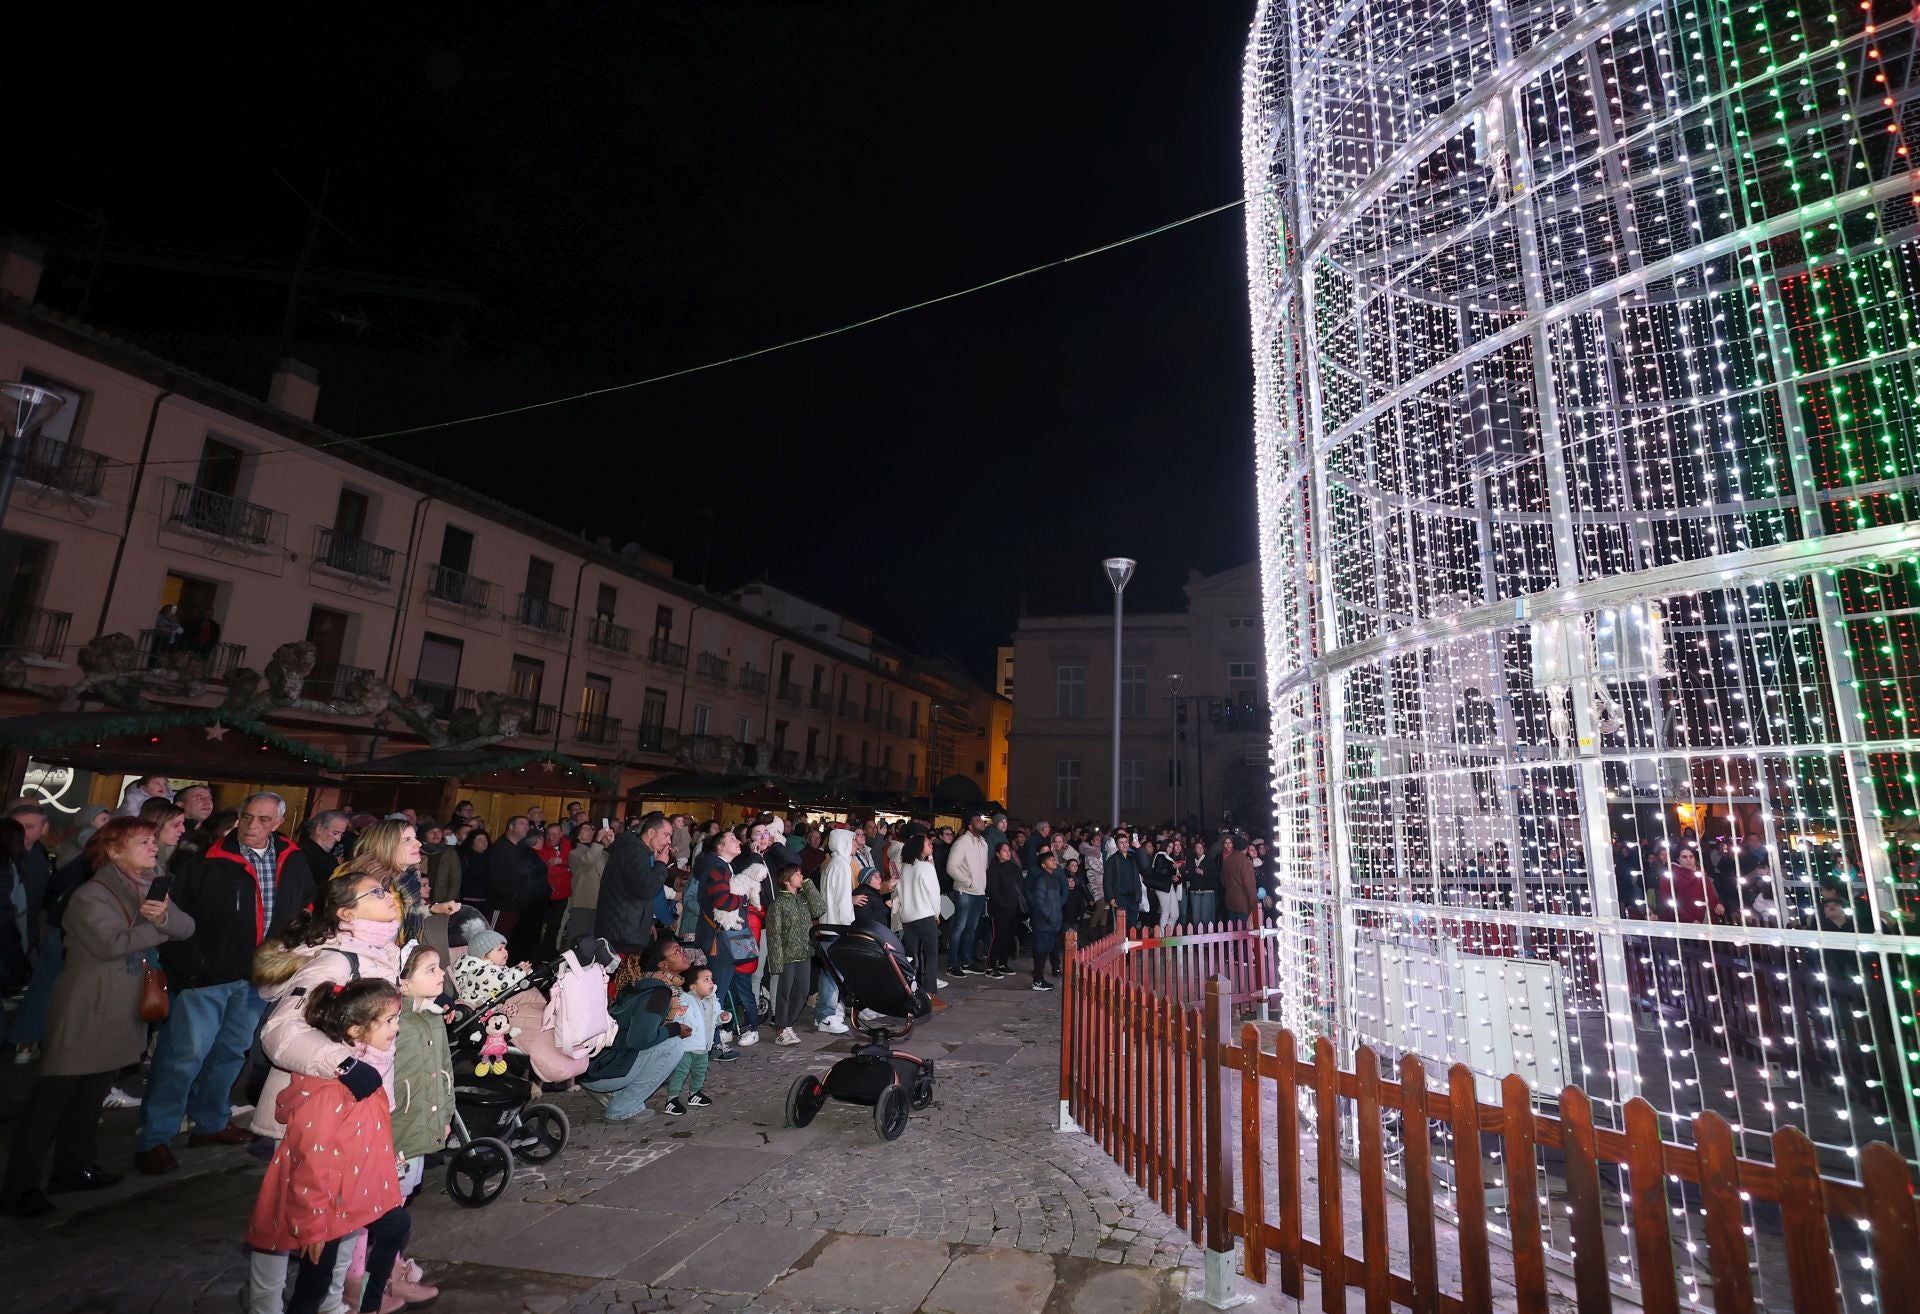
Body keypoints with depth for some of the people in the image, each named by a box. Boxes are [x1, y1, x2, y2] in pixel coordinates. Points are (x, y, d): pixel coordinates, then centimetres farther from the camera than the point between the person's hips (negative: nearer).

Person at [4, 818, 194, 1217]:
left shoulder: (149, 889, 7)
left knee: (92, 1096, 17)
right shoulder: (91, 895, -15)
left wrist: (164, 917, -24)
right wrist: (157, 928, -13)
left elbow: (187, 927, -3)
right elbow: (112, 944, -27)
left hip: (121, 1016, 7)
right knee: (52, 1096, 1)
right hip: (85, 1014, -7)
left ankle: (73, 1169, 29)